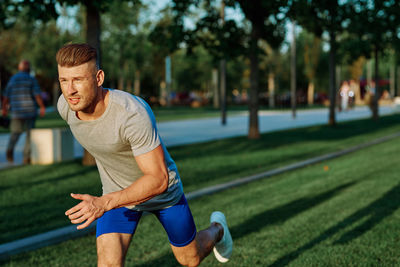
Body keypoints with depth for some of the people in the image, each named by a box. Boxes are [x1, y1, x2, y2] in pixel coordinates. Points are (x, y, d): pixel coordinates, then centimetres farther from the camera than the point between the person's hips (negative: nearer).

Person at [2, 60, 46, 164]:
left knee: (15, 133, 13)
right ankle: (26, 157, -2)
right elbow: (37, 95, -10)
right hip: (30, 112, -2)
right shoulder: (31, 80, -4)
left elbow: (6, 97, 7)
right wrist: (42, 107, 0)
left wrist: (4, 109, 19)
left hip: (16, 111, 2)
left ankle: (10, 149, -13)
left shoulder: (12, 80, 5)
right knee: (30, 134, 5)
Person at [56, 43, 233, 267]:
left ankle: (217, 230, 53)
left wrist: (104, 203, -47)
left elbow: (158, 180, -36)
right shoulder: (66, 106, -20)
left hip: (162, 191, -3)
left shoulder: (133, 113, -39)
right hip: (117, 193, 4)